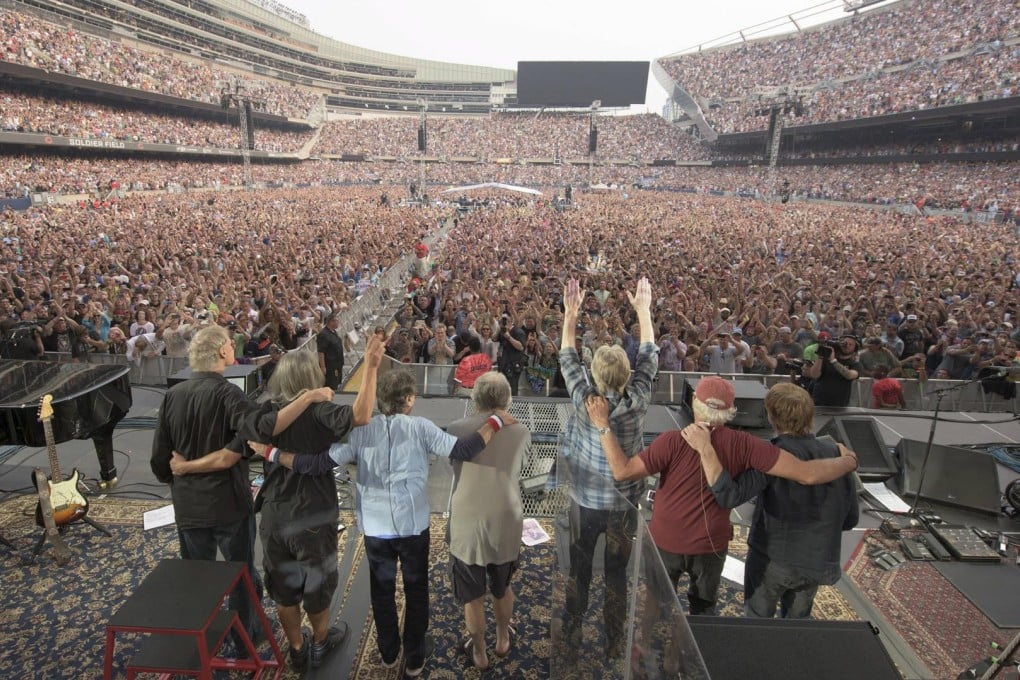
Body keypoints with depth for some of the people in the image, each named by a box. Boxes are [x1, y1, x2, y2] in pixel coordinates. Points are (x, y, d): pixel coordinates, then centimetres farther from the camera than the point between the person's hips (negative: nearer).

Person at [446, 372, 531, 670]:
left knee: (472, 594, 20)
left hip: (467, 525, -1)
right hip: (506, 524, 2)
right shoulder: (521, 432, -5)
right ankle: (503, 639, 48)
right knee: (502, 587, 27)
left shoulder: (457, 429, -8)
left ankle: (479, 652, 38)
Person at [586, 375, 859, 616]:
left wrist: (603, 424, -19)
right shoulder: (743, 445, -20)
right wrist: (849, 461, -1)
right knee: (704, 609, 28)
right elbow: (808, 474, -20)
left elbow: (622, 471, -24)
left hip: (666, 542, -1)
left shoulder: (673, 442, -25)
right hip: (711, 546, 1)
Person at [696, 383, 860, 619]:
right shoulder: (836, 455, -8)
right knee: (797, 624, 27)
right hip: (816, 562, 4)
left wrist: (706, 449, -36)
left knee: (758, 625, 20)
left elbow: (729, 495, -35)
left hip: (771, 557, -4)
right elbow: (851, 519, 1)